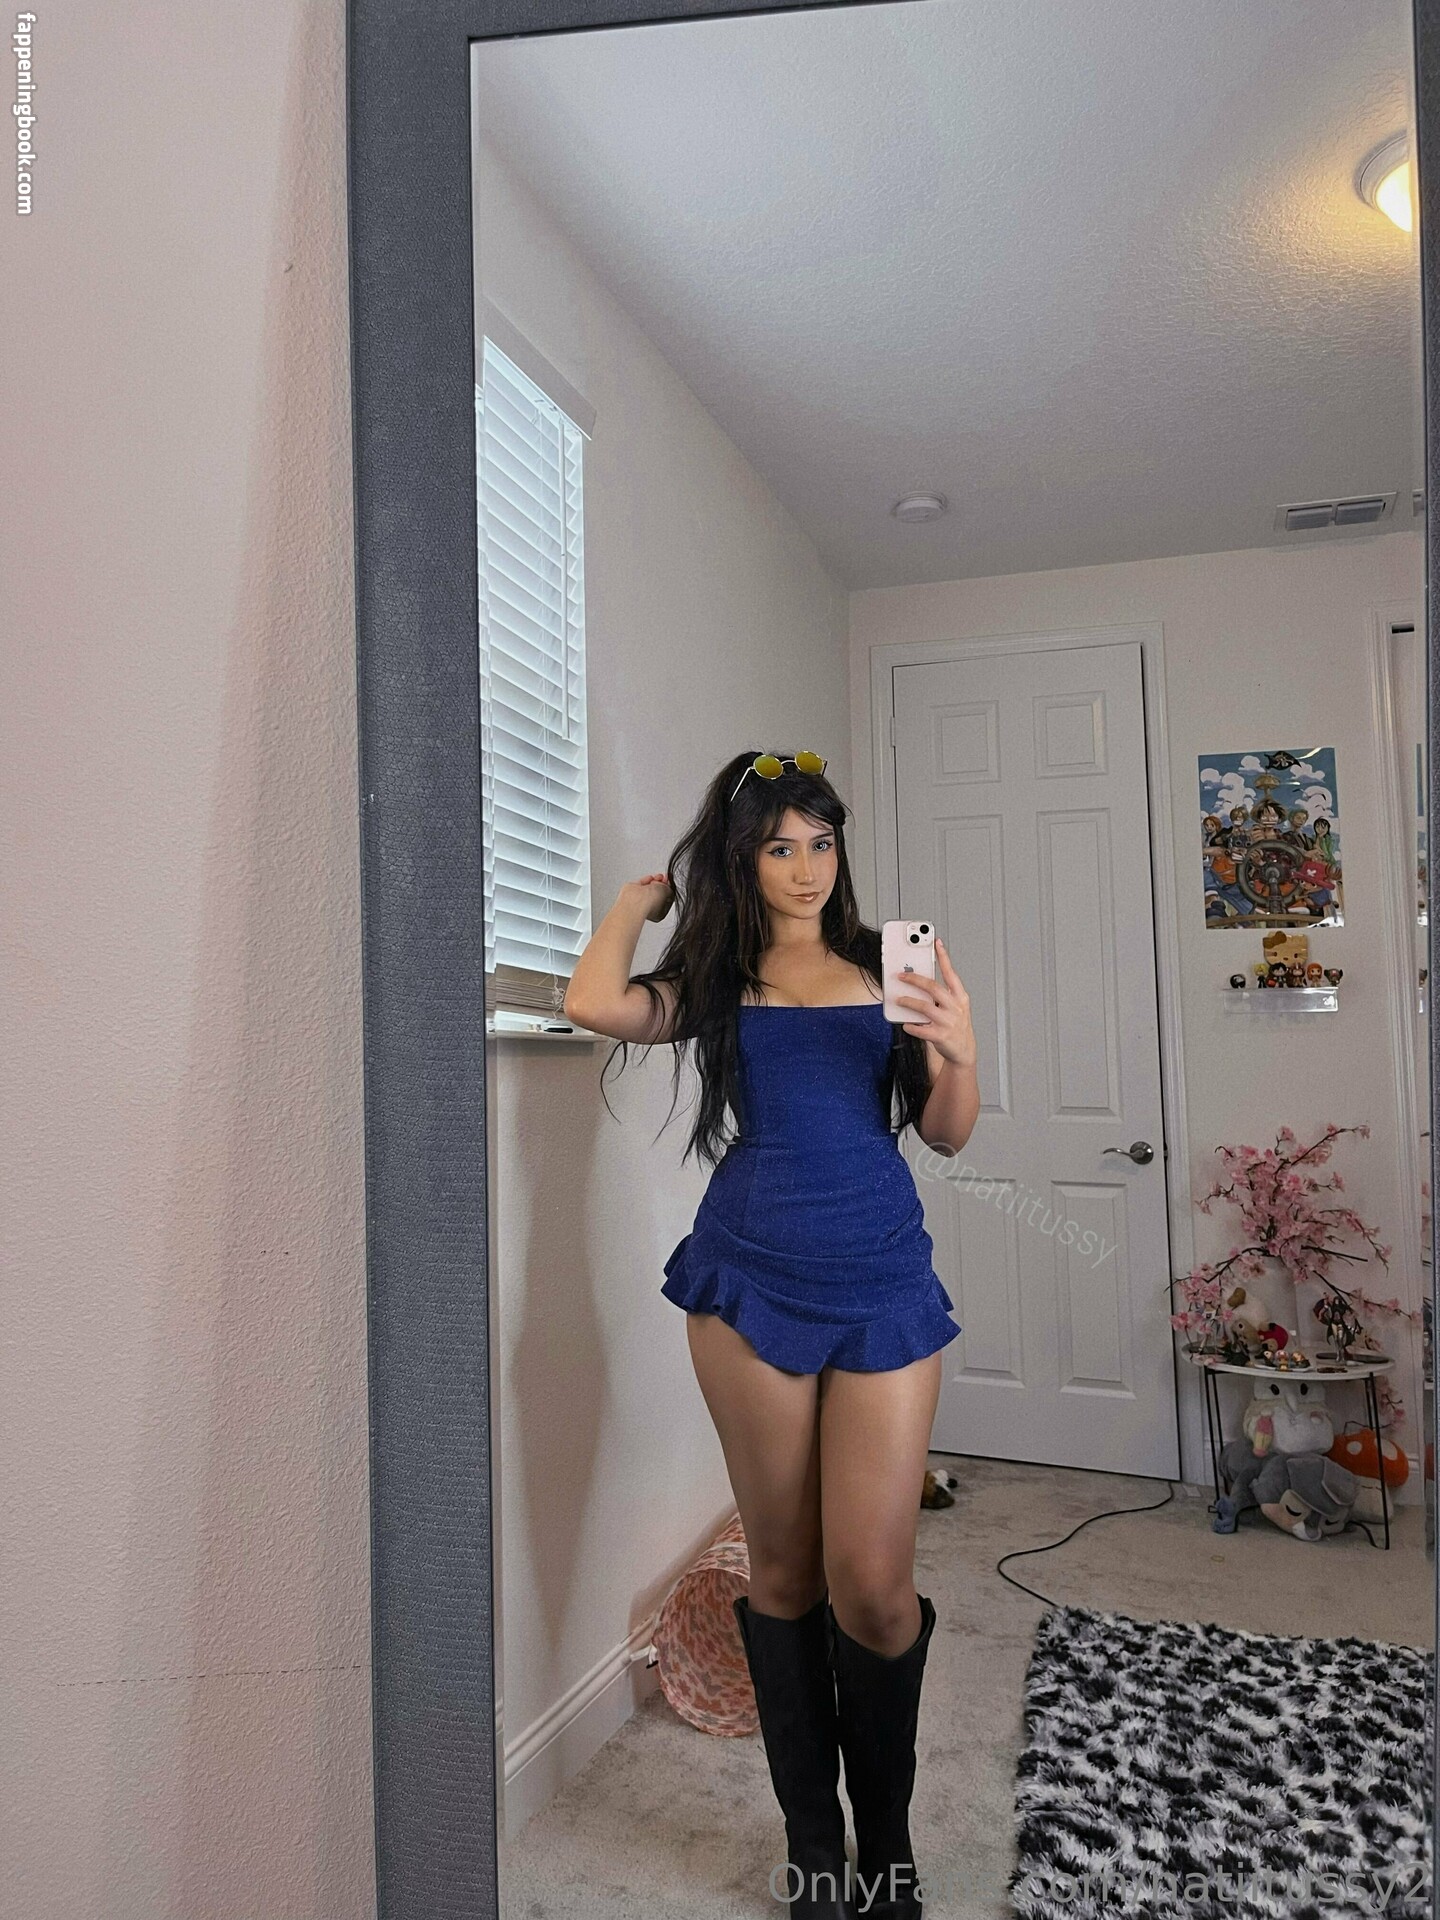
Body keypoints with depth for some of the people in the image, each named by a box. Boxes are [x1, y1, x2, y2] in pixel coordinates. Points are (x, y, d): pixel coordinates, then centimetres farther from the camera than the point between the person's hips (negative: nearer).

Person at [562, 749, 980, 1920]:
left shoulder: (887, 966, 7)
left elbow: (946, 1135, 7)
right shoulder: (718, 981, 6)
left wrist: (959, 1052, -14)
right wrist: (643, 894, 4)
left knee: (872, 1585, 0)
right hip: (753, 1281, 0)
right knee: (784, 1568, 11)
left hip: (883, 1284, 0)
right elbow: (595, 1003, -13)